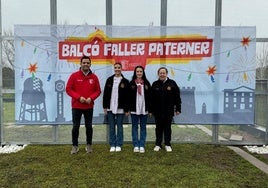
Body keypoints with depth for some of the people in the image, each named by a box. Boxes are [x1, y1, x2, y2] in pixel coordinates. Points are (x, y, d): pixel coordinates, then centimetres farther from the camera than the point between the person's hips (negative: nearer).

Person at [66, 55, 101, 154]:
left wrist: (91, 98, -13)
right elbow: (68, 89, -4)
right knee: (75, 126, 3)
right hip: (76, 106, -1)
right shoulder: (74, 75, -3)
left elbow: (98, 91, 5)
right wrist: (79, 97, -15)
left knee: (89, 126, 8)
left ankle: (89, 145, 23)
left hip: (89, 107, 1)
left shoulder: (94, 77, 2)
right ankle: (75, 146, 16)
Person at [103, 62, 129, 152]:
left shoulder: (125, 81, 0)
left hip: (120, 108, -2)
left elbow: (127, 96, -3)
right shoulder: (109, 80, 7)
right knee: (111, 127, 8)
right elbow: (105, 94, 6)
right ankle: (112, 145, 18)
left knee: (119, 127, 6)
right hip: (110, 108, 2)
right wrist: (105, 106, 1)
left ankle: (118, 145, 16)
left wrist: (126, 109, -6)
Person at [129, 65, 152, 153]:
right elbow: (128, 97, 0)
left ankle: (142, 146, 13)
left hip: (144, 109, 1)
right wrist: (127, 109, -6)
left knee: (143, 128, 7)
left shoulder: (147, 83, 6)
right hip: (134, 109, -1)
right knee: (135, 127, 5)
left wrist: (150, 110, 0)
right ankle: (136, 145, 13)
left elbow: (149, 97, 4)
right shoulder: (131, 83, 2)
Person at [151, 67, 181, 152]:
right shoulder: (155, 84, 4)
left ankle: (167, 145, 19)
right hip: (157, 111, 1)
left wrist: (178, 109, -3)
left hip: (168, 110, -1)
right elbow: (151, 98, 4)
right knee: (159, 128, 10)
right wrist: (151, 109, 2)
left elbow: (177, 97, 0)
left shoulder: (172, 83, -1)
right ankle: (158, 144, 20)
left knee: (167, 127, 8)